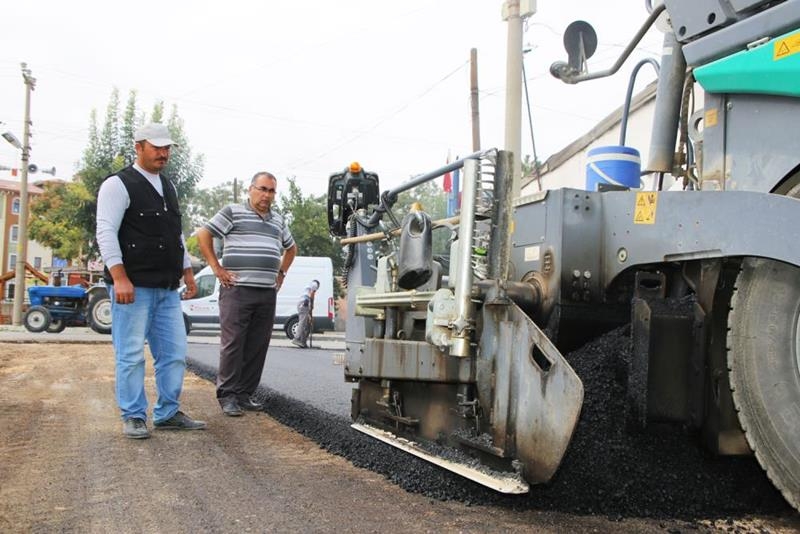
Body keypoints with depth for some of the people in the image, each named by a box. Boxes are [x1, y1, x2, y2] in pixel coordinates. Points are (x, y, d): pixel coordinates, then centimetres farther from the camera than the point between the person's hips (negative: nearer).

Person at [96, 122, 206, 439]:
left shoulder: (168, 187, 19)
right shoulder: (119, 184, -5)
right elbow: (106, 232, -13)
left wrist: (187, 273, 20)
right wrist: (119, 278, -21)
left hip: (168, 289, 8)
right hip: (133, 287, -7)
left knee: (174, 354, 7)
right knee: (131, 355, -1)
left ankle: (168, 414, 17)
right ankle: (133, 418, 9)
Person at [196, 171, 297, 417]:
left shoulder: (278, 220, 20)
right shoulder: (233, 212, 1)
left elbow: (290, 248, 35)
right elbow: (204, 235, -1)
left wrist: (281, 272, 21)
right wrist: (217, 268, -5)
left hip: (267, 293, 6)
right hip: (237, 289, -6)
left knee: (258, 346, 6)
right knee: (232, 344, -5)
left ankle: (245, 394, 14)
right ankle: (227, 396, 1)